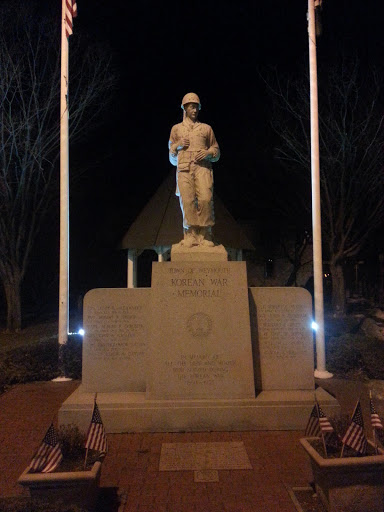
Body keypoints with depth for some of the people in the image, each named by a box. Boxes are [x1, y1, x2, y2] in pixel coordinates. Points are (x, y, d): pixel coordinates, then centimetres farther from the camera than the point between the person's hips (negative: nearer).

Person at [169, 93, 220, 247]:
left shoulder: (206, 128, 25)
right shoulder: (176, 128, 26)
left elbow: (216, 152, 25)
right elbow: (172, 158, 25)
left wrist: (208, 153, 2)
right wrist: (177, 146, 4)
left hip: (203, 166, 0)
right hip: (184, 167, 1)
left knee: (205, 199, -20)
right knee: (187, 201, -16)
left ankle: (205, 235, -15)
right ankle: (190, 236, -12)